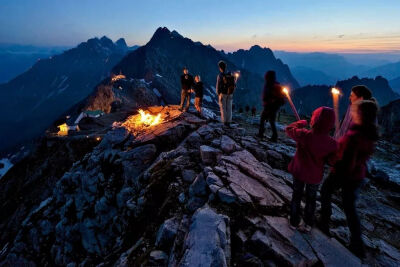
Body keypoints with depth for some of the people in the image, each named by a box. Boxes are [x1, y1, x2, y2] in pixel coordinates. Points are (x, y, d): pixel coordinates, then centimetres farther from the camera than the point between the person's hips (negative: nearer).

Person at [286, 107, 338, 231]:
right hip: (315, 176, 1)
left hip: (299, 172, 0)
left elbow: (289, 129, -10)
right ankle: (308, 224, 40)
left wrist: (302, 123, 2)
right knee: (311, 198, 24)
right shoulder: (332, 144, -24)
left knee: (296, 196, 22)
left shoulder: (304, 135, -28)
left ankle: (294, 221, 36)